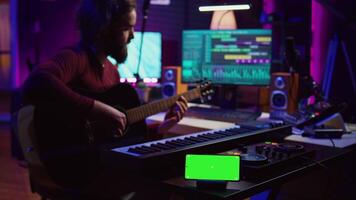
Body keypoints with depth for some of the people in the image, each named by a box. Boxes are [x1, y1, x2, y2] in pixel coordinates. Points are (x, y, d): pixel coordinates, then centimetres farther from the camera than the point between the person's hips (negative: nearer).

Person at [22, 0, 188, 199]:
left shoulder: (112, 72, 14)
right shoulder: (75, 57, -13)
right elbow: (35, 85, -36)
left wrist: (161, 127, 7)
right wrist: (97, 109, -33)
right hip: (76, 166, -8)